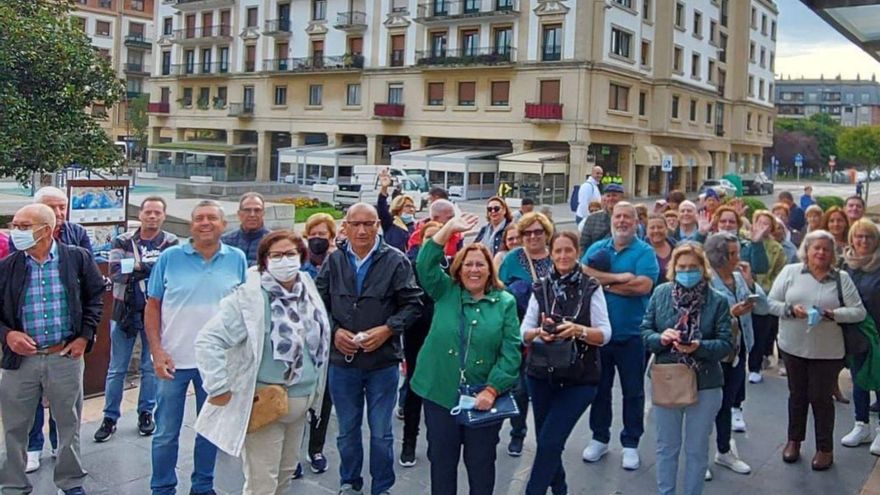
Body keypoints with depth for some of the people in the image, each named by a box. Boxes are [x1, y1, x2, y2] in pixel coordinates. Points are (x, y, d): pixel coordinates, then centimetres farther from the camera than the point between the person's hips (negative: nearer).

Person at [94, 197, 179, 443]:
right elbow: (115, 272, -13)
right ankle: (110, 417, 15)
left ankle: (146, 413, 23)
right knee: (116, 368, 6)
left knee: (151, 367, 10)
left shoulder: (171, 243, 0)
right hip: (125, 311, 1)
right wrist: (152, 267, -20)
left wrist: (137, 265, -21)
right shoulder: (122, 241, 1)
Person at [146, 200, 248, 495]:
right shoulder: (169, 257, -3)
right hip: (174, 359, -1)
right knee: (166, 433, 8)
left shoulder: (237, 259, 0)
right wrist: (156, 351, -8)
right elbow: (153, 306, 0)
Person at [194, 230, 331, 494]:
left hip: (301, 401, 7)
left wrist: (314, 392, 15)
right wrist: (219, 389, -22)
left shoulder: (308, 291, 4)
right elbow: (208, 340, -23)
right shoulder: (249, 297, -18)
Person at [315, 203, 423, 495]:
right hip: (342, 360, 3)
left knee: (381, 433, 8)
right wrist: (334, 331, -9)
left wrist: (387, 330, -16)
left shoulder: (396, 261, -6)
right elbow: (319, 302, 6)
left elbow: (413, 304, -5)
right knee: (347, 430, 17)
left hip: (382, 361, -2)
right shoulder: (334, 260, 2)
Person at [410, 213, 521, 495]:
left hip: (484, 398, -1)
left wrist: (492, 390, -14)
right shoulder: (445, 292, 6)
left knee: (481, 463, 10)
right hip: (440, 394, 1)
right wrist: (449, 229, -16)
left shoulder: (505, 303, 1)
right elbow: (425, 264, -10)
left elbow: (510, 352, -5)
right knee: (441, 461, 12)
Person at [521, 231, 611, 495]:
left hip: (580, 379, -3)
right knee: (545, 440, 12)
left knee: (549, 441, -9)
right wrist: (539, 332, -20)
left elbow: (605, 334, -8)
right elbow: (524, 332, 1)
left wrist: (578, 330, -26)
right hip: (541, 375, 3)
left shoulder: (591, 288, -4)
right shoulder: (541, 287, 3)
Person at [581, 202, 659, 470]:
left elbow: (643, 285, -20)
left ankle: (631, 444, 20)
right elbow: (583, 274, -10)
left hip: (631, 334, -3)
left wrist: (604, 281, -12)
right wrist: (620, 277, -17)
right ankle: (599, 438, 29)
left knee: (633, 391, 8)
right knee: (599, 387, 14)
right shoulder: (597, 248, 7)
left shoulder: (644, 251, -4)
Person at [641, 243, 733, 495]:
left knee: (697, 450, 13)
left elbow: (726, 344, -9)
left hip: (705, 385, -1)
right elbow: (645, 330, 1)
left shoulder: (718, 301, -7)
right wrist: (660, 338, -21)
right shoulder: (661, 293, -2)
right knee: (667, 446, 15)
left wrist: (699, 347, -27)